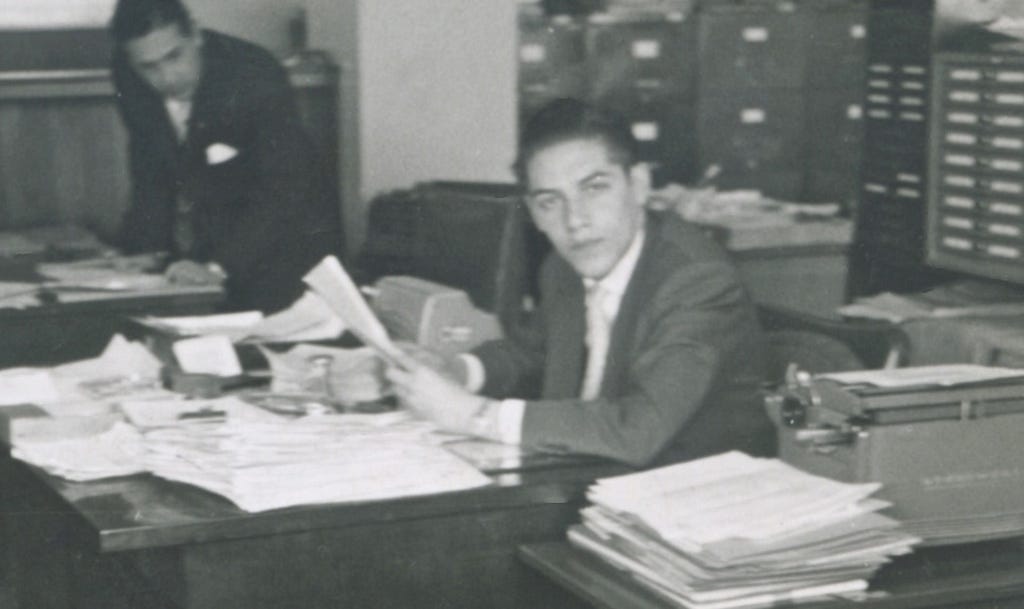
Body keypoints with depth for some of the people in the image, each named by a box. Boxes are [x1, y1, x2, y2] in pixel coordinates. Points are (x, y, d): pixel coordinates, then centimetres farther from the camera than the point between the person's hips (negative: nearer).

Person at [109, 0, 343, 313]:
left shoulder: (257, 76, -26)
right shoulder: (129, 79, -10)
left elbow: (281, 190, -31)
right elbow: (149, 166, 3)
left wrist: (220, 267, -40)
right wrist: (142, 250, -7)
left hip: (288, 234, -4)